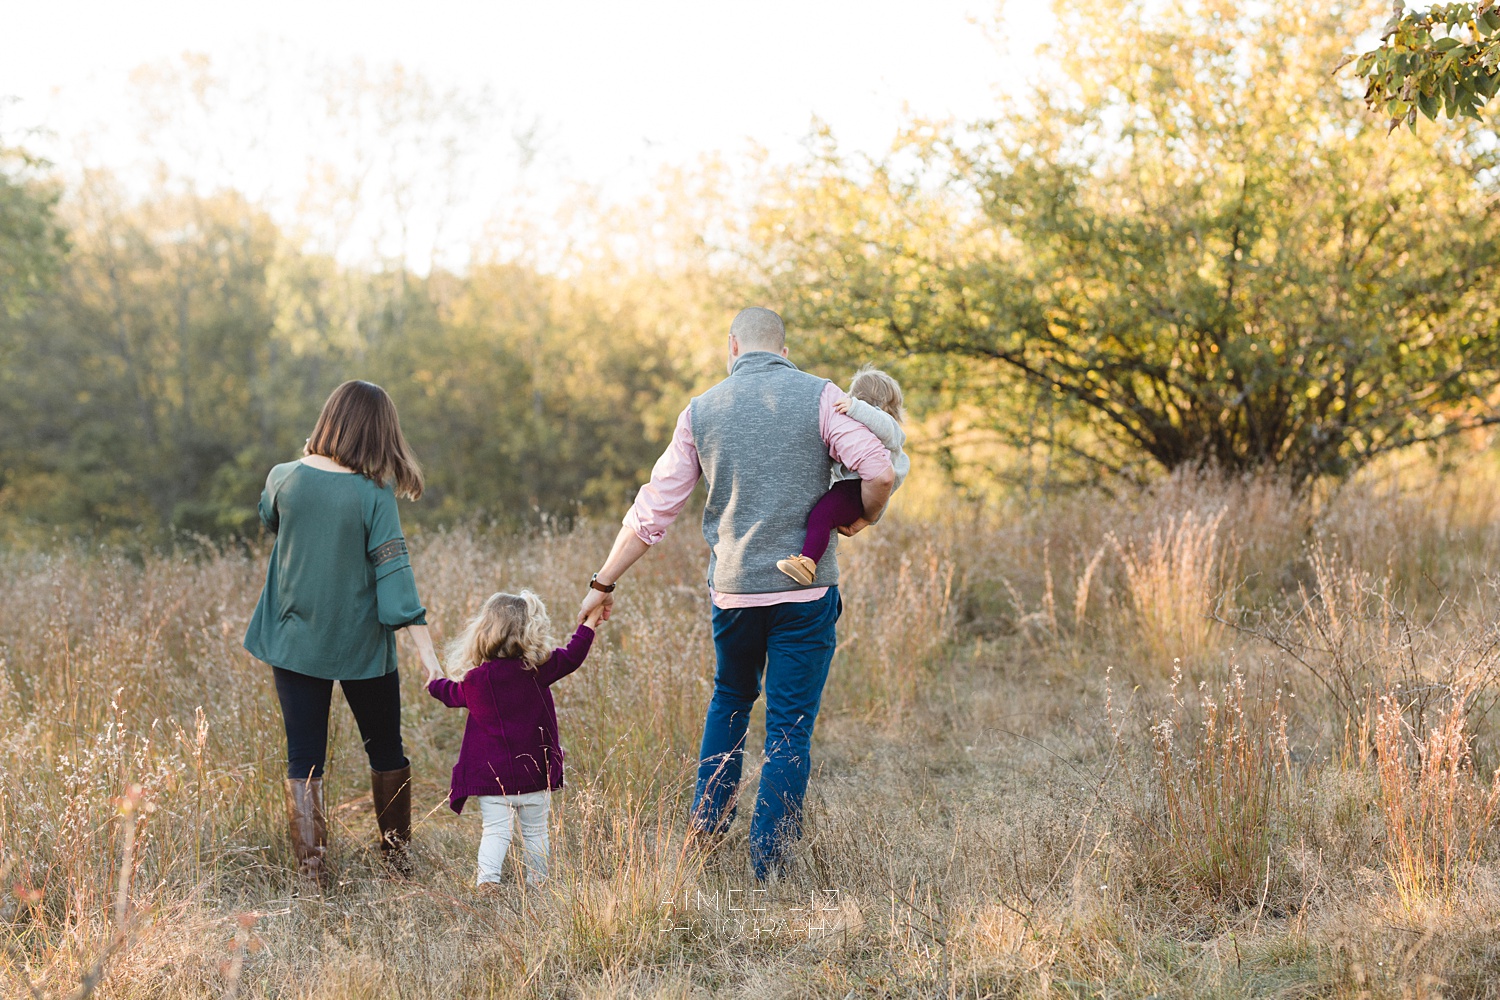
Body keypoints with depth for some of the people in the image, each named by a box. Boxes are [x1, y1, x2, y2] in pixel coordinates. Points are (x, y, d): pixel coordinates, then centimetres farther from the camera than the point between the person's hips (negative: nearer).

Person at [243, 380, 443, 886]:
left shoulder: (284, 478, -7)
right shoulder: (374, 494, -14)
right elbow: (393, 571, -18)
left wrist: (308, 460, 13)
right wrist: (426, 650, -18)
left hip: (295, 640, 2)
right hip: (361, 646, -1)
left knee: (304, 760, 6)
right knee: (386, 750, 18)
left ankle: (311, 875, 0)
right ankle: (397, 858, 29)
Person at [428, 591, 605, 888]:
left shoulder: (474, 680, -5)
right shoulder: (537, 670, -11)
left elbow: (453, 694, 15)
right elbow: (572, 657, -1)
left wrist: (434, 683, 38)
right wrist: (590, 623, 13)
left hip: (489, 776, 0)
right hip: (534, 773, 0)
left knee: (495, 831, 2)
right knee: (535, 832, 14)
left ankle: (487, 880, -16)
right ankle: (537, 884, 20)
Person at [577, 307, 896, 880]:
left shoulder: (701, 412, 4)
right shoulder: (818, 397, -4)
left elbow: (653, 510, 6)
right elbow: (879, 472, -14)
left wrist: (604, 583, 14)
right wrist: (862, 520, 7)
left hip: (732, 588, 3)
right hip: (806, 588, -3)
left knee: (730, 698, 27)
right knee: (790, 724, 4)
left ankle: (706, 823, 24)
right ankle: (767, 858, 4)